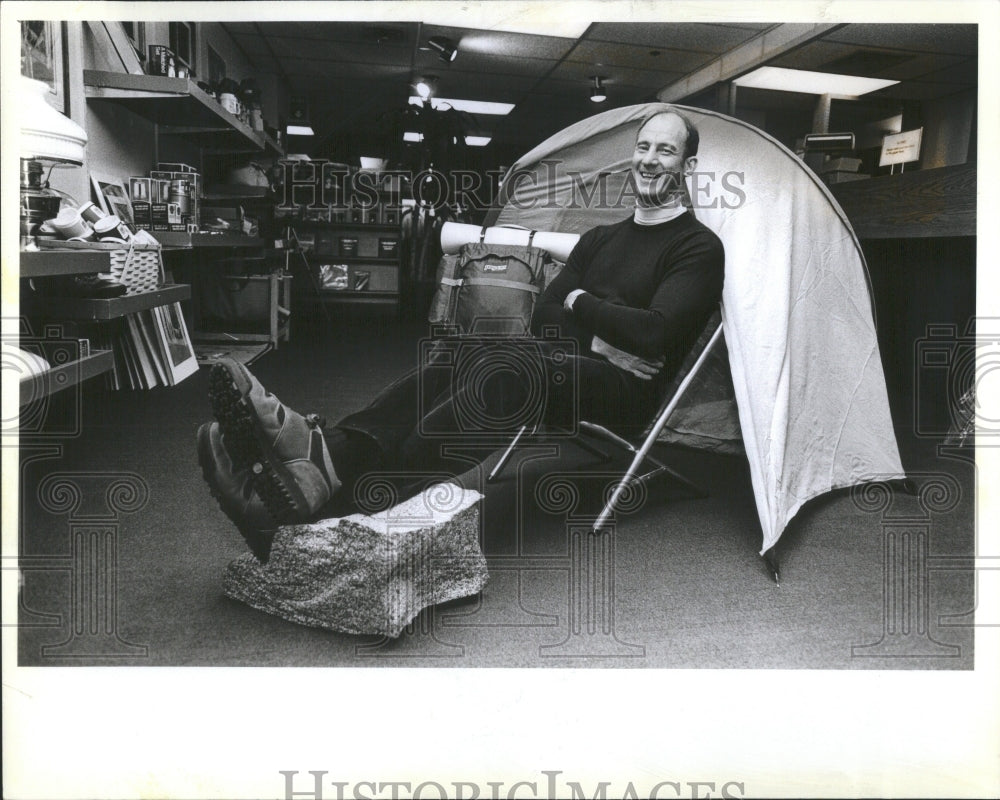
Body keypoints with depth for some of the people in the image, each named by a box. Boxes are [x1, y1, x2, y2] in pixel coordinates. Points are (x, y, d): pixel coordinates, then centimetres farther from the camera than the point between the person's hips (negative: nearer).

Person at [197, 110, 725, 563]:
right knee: (460, 354, -24)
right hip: (564, 366, 7)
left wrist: (579, 302, -3)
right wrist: (602, 337, -7)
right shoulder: (599, 239, 23)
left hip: (624, 390, -6)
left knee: (509, 370, -36)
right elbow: (543, 318, 12)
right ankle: (327, 451, -47)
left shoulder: (699, 248, 2)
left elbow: (654, 333, -15)